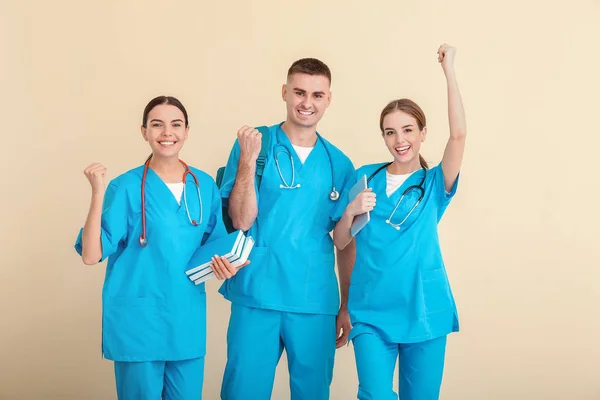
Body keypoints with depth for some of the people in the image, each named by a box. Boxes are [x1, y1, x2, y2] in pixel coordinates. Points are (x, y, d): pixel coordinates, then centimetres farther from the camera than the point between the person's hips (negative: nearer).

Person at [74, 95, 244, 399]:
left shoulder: (205, 186, 4)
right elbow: (91, 255, -14)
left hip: (187, 317, 4)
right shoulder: (126, 187, -8)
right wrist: (98, 194, -23)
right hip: (138, 318, -4)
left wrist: (224, 263, -6)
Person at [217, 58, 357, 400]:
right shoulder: (253, 143, -1)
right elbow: (241, 221, -8)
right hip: (256, 296, -2)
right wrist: (248, 160, -18)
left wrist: (347, 305, 10)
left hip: (316, 302, 2)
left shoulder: (339, 163, 7)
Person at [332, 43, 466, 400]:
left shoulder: (435, 184, 2)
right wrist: (352, 210, -12)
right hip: (372, 313, 1)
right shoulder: (365, 177, 8)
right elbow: (340, 242, 9)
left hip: (424, 313, 0)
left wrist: (449, 69, -15)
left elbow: (459, 134, -16)